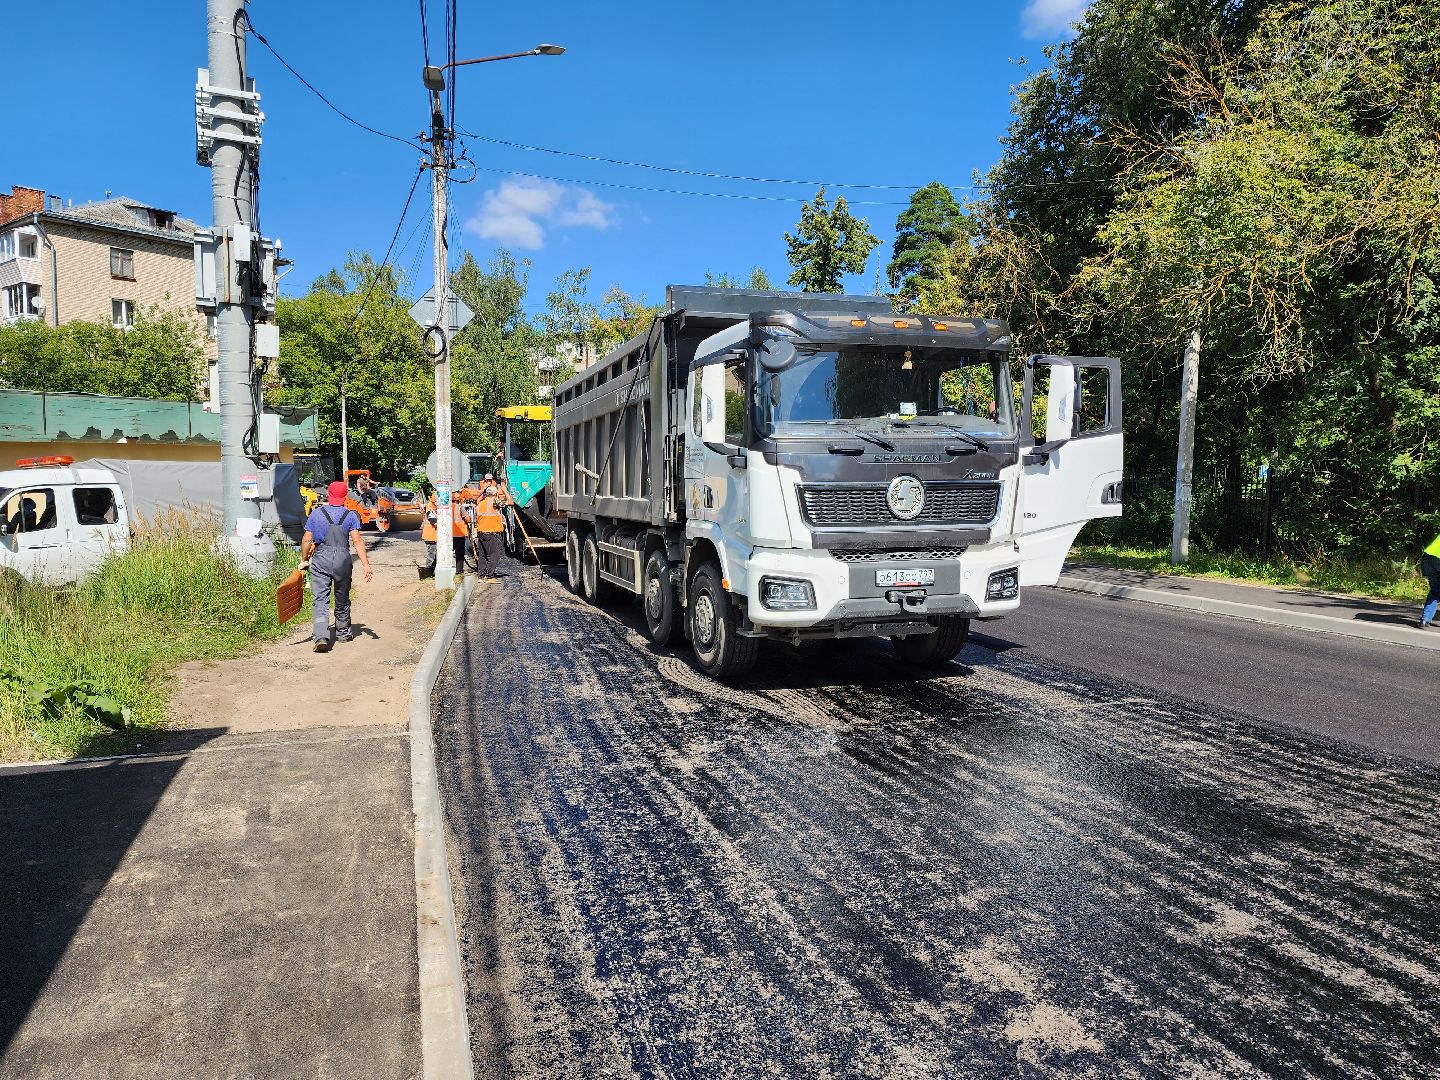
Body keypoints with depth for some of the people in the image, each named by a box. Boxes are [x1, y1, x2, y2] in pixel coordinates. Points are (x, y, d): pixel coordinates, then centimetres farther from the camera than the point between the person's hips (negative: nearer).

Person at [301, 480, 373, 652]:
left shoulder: (316, 513, 2)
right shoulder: (350, 515, 0)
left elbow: (307, 540, 1)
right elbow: (357, 541, -8)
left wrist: (304, 559, 14)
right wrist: (366, 565, -10)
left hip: (320, 559, 0)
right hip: (342, 559, 1)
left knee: (320, 599, -3)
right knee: (342, 598, 16)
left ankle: (320, 636, -18)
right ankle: (343, 633, 31)